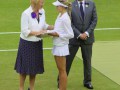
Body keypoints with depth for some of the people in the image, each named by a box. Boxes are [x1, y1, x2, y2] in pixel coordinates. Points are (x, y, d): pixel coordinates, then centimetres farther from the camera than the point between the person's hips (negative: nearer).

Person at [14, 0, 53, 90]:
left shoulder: (42, 11, -1)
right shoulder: (26, 14, -18)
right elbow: (25, 31, -18)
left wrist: (53, 27, -5)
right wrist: (37, 32, -25)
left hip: (37, 43, 5)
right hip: (27, 43, -5)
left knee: (35, 67, 12)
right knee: (25, 67, 3)